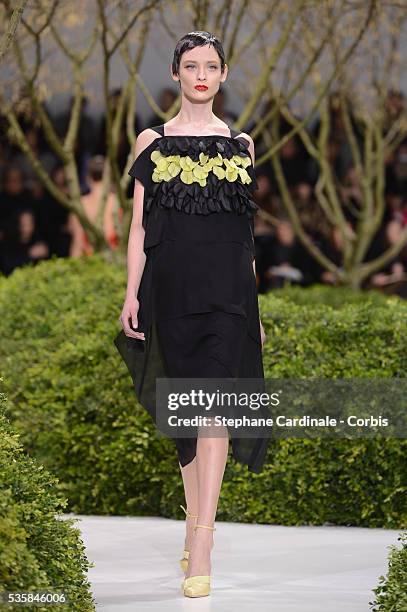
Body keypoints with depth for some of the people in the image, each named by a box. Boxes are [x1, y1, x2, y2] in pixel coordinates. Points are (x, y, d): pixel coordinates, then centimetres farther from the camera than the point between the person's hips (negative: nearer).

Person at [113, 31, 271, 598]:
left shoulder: (239, 145, 10)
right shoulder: (152, 142, 7)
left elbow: (245, 229, 14)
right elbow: (139, 225, 5)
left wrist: (253, 306, 13)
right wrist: (131, 294, -4)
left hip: (227, 286, -1)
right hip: (172, 284, 1)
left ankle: (200, 551, -18)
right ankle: (198, 523, 23)